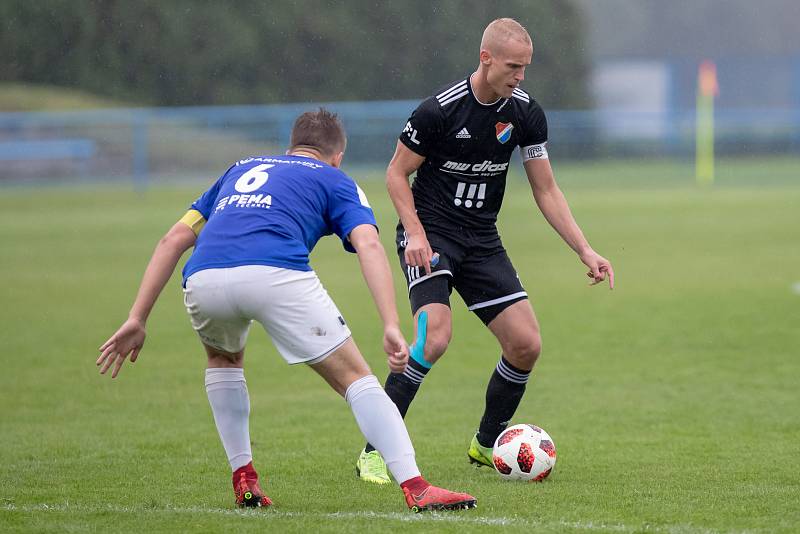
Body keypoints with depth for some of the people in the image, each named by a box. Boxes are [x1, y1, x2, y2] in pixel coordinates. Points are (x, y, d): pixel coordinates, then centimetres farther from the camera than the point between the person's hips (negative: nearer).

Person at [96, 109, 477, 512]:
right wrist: (391, 326, -4)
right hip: (276, 274, -4)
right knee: (354, 377, 7)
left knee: (224, 358, 36)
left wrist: (137, 319, 29)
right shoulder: (334, 180, 26)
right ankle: (415, 488, -7)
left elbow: (173, 240, 30)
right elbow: (368, 244, 5)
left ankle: (243, 480, 28)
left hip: (203, 280, 4)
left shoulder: (240, 170, 38)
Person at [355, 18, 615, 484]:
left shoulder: (526, 114, -2)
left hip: (482, 241, 6)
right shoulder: (440, 109, -17)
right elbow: (397, 173, -6)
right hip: (431, 235, -5)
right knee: (436, 336, -27)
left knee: (526, 344, -4)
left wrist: (585, 251, -4)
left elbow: (546, 190, 4)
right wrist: (415, 233, -20)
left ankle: (486, 444, 20)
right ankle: (375, 452, -17)